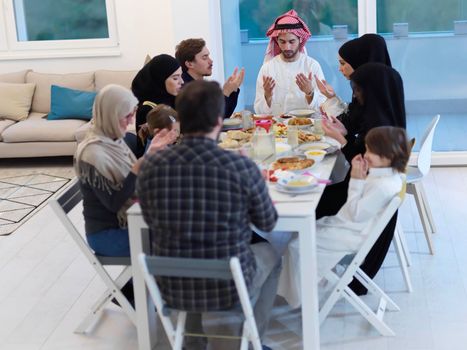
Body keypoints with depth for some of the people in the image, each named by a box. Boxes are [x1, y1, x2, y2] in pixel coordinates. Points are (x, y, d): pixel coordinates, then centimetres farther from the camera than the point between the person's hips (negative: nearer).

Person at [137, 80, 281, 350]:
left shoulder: (151, 165, -13)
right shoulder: (242, 167, -20)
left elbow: (151, 221, 4)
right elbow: (268, 224, -3)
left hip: (173, 288, 3)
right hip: (229, 289, -2)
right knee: (270, 255, 30)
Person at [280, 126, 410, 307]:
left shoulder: (383, 186, -31)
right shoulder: (389, 173, 0)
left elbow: (355, 213, -23)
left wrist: (356, 180, -22)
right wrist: (361, 176, -6)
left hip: (352, 236, -11)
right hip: (348, 224, 11)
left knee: (296, 246, -9)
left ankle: (298, 297, 8)